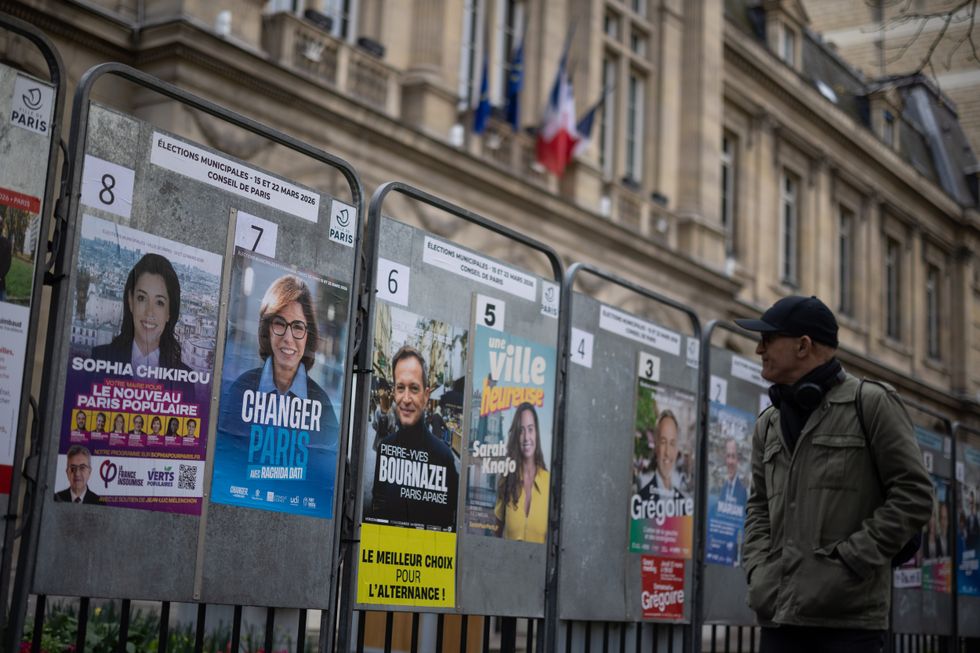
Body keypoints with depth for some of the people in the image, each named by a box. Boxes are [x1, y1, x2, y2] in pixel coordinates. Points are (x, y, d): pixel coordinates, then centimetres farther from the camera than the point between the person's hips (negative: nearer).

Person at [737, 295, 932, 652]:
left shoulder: (872, 404, 1)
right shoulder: (768, 424, 17)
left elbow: (913, 493, -4)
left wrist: (849, 562, -11)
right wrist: (758, 570, 4)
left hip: (849, 614, -5)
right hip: (780, 612, 5)